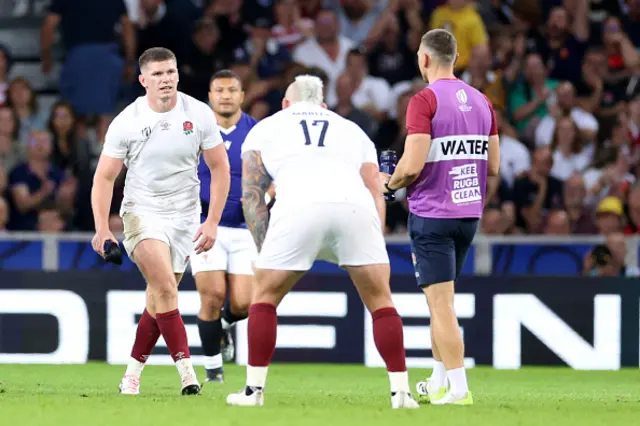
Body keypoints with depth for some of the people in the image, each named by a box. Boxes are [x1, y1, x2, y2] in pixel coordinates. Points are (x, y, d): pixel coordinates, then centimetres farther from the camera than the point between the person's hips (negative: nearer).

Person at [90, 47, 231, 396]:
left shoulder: (198, 114, -5)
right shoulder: (126, 122, -9)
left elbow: (220, 168, 3)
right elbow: (104, 177, -3)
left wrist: (212, 222, -4)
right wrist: (102, 228, -15)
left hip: (184, 216, 2)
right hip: (142, 212, -2)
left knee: (160, 300, 4)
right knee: (164, 287, -22)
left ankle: (133, 371, 19)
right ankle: (184, 366, -22)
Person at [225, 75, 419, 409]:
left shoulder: (265, 129, 31)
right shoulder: (352, 130, 35)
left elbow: (252, 194, 21)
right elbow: (376, 195, 25)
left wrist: (263, 250, 20)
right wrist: (373, 247, 24)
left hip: (298, 207, -1)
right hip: (355, 206, 1)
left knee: (265, 296, 18)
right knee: (379, 300, 15)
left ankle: (254, 389, 15)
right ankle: (401, 391, 9)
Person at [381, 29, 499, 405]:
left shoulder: (425, 101, -13)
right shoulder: (481, 102, 8)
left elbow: (412, 166, -19)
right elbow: (493, 166, 10)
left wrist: (391, 183, 1)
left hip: (433, 215, -7)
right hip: (469, 213, 7)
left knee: (441, 303, -5)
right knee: (441, 300, 19)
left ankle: (458, 388, -10)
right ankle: (438, 384, 24)